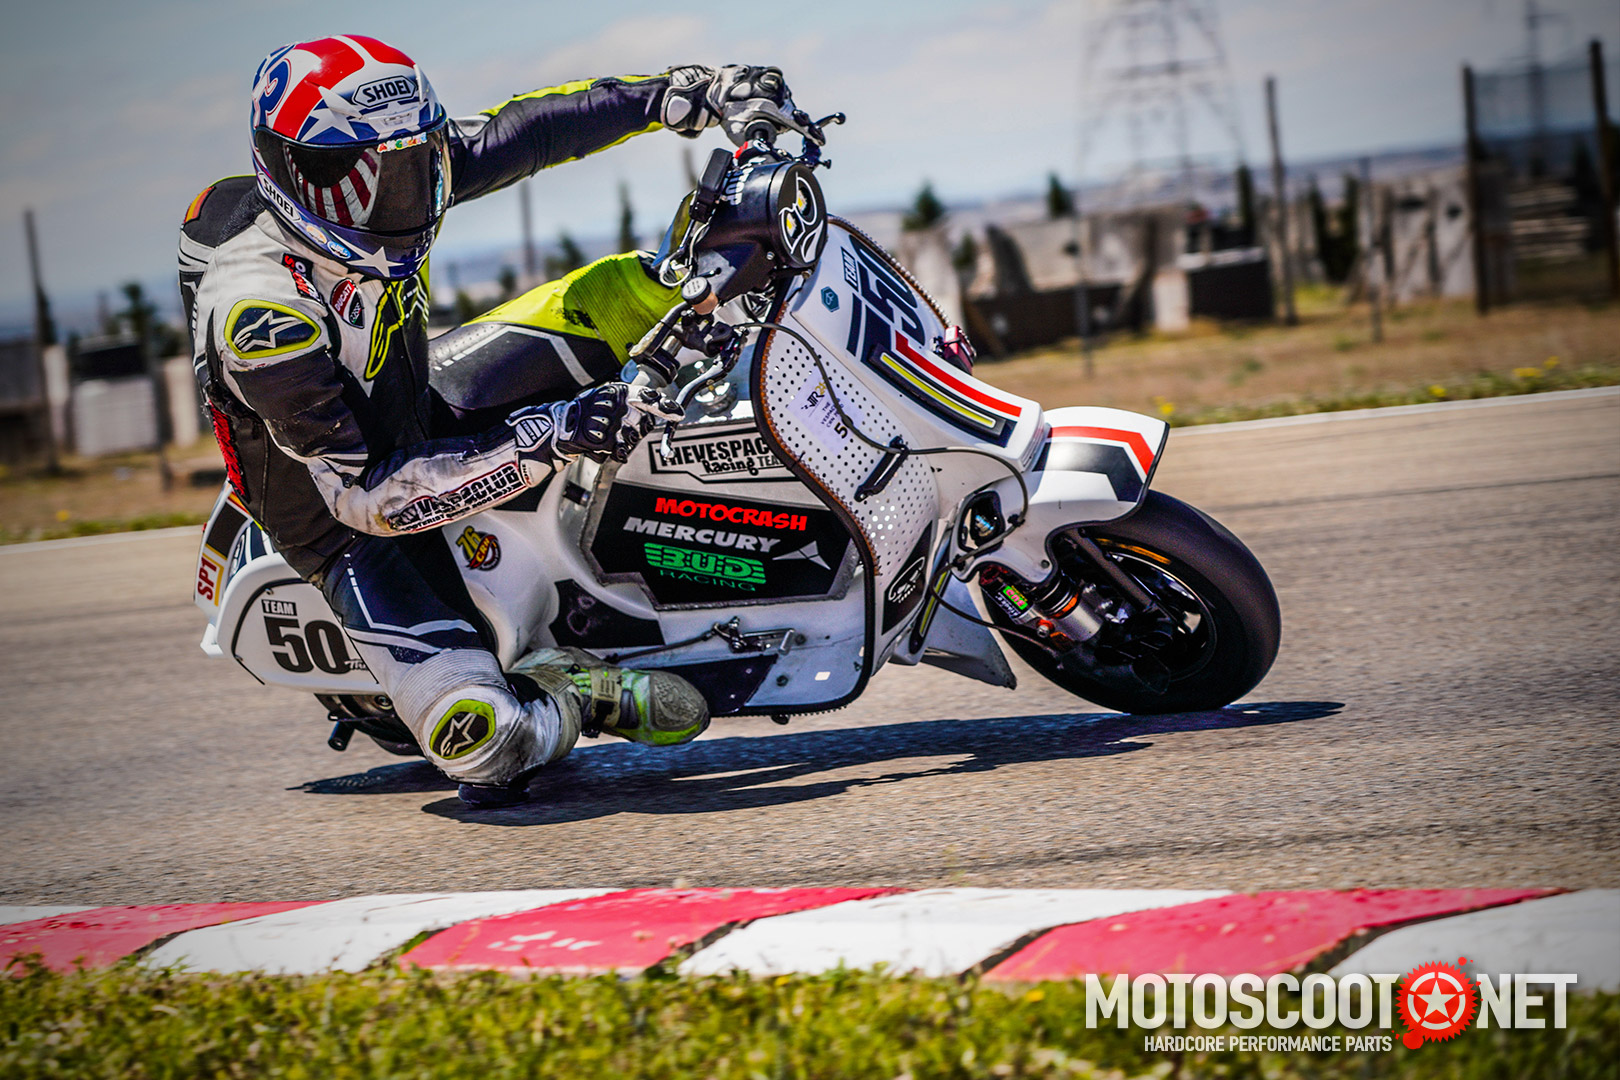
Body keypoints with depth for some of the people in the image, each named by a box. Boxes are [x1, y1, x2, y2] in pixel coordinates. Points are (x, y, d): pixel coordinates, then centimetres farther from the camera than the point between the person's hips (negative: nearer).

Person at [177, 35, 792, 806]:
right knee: (490, 747, -26)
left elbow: (520, 135, 0)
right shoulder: (257, 308, -36)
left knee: (631, 288, 3)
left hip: (423, 421, 7)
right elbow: (367, 493, -36)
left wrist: (679, 96, -5)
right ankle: (575, 698, 3)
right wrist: (543, 439, -41)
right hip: (352, 530, -7)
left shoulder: (375, 189, -15)